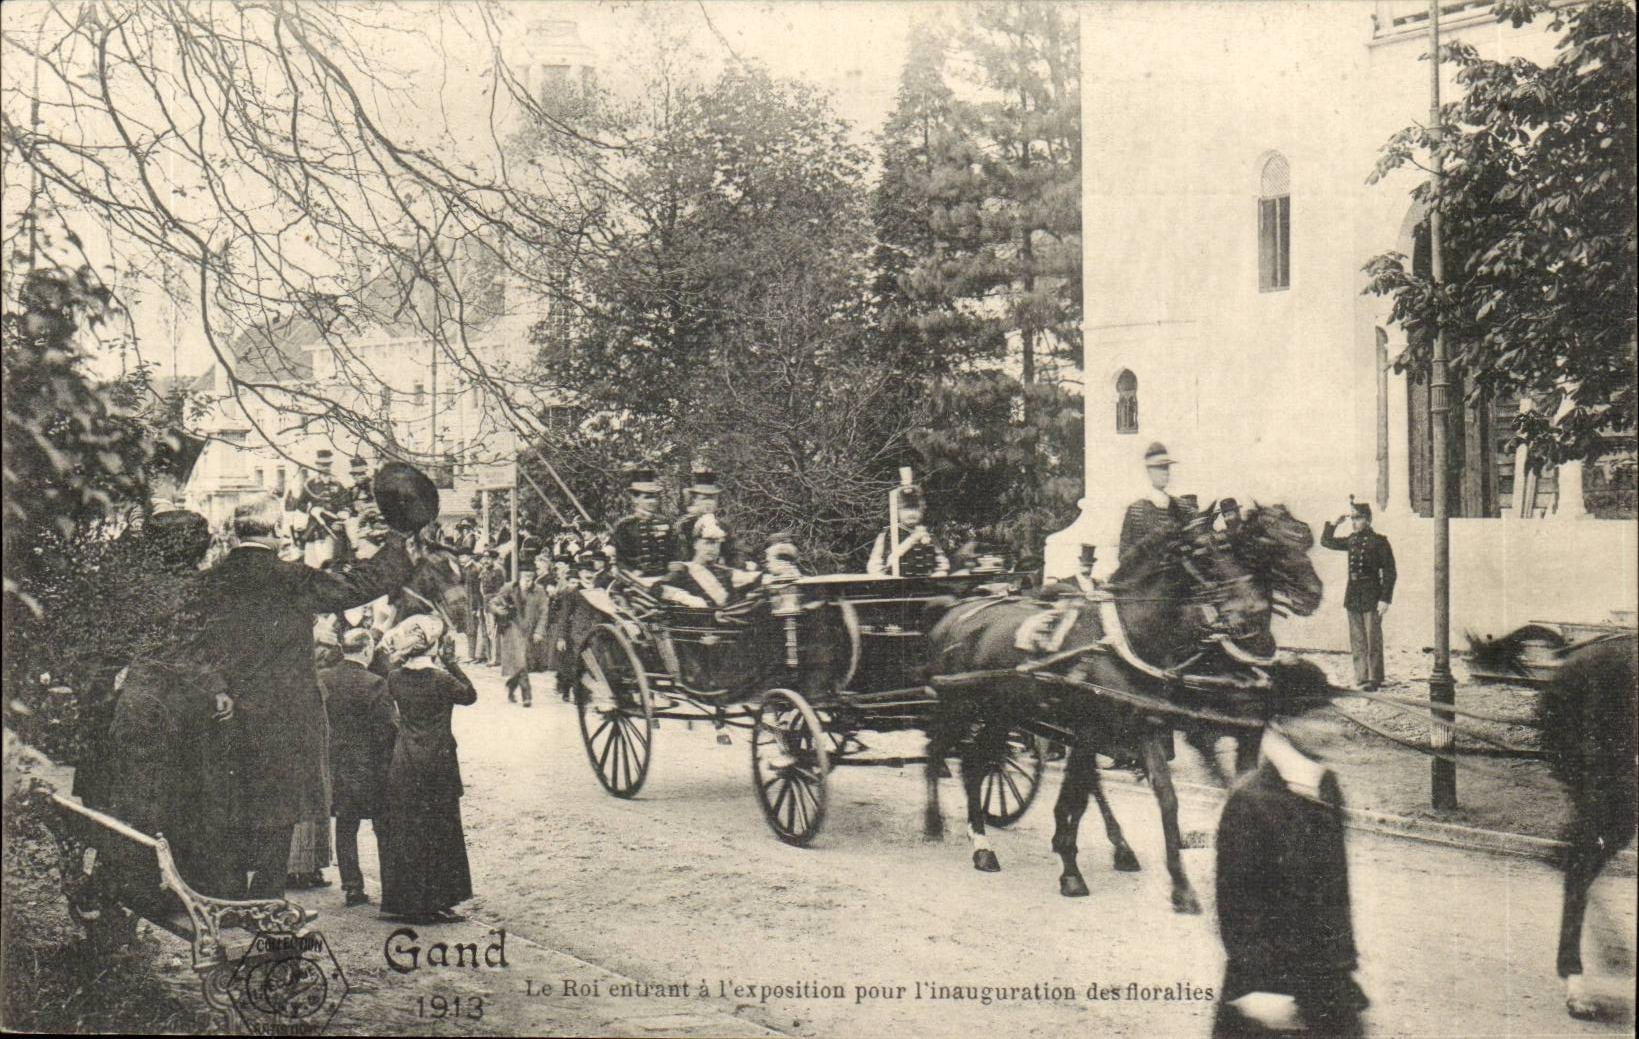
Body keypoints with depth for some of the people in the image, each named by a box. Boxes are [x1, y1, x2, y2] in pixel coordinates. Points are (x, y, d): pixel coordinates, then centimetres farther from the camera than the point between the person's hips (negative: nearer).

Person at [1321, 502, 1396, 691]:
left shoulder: (1379, 542, -7)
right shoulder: (1352, 540, 10)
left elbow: (1389, 573, -7)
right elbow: (1326, 541, 22)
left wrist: (1385, 599, -13)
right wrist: (1334, 524, 5)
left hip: (1371, 596, -6)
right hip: (1353, 595, 6)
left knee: (1373, 639, -2)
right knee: (1357, 640, 8)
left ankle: (1374, 679, 3)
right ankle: (1361, 678, 13)